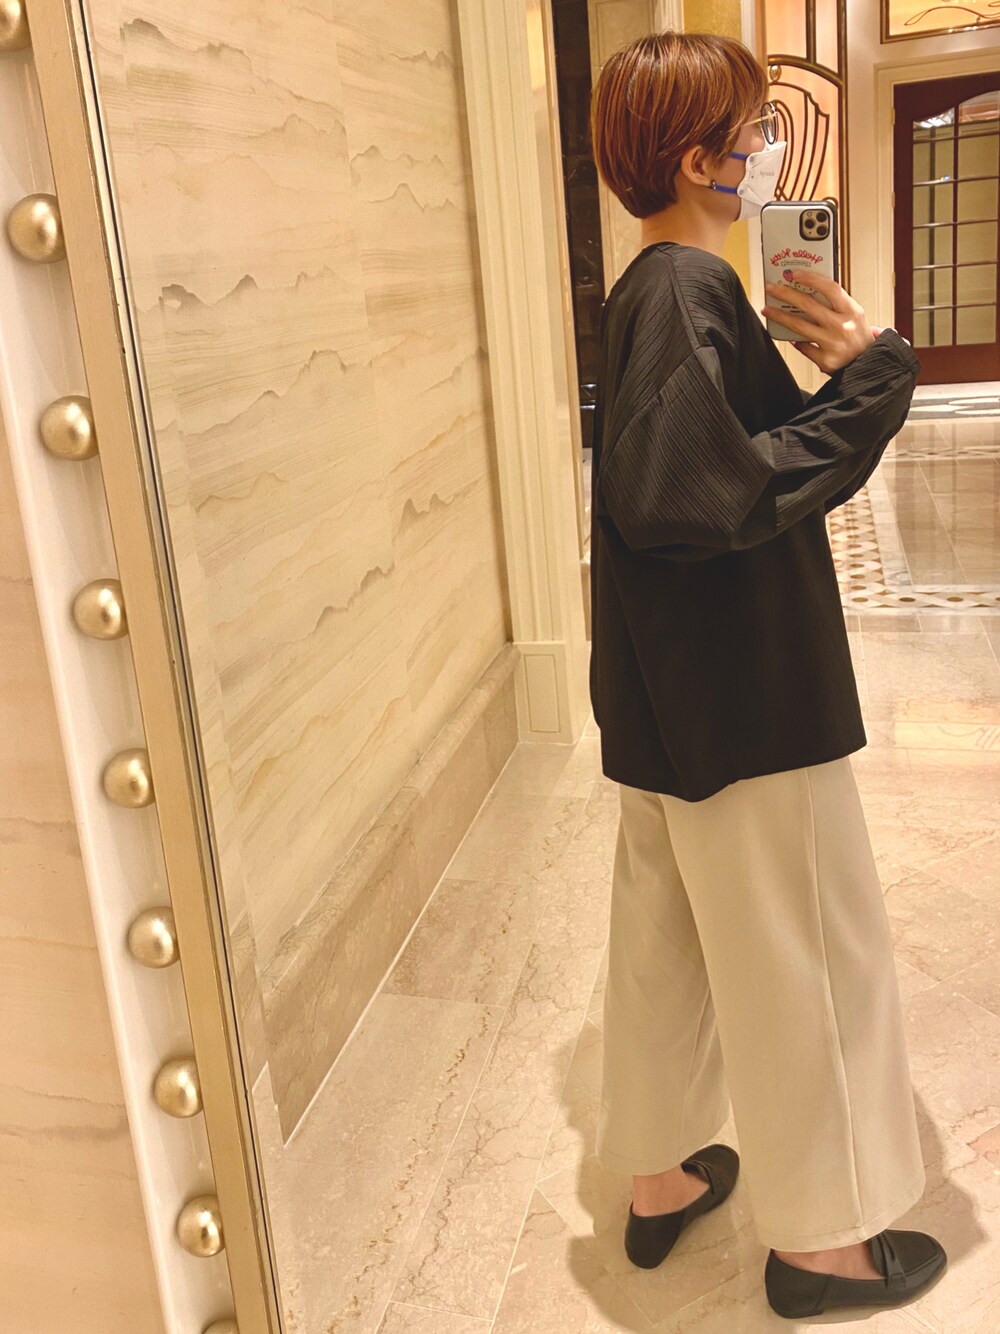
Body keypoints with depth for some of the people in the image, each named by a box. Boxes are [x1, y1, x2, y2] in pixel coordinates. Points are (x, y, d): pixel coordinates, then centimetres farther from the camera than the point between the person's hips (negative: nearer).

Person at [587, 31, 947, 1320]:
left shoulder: (650, 289, 11)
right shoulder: (690, 293, -19)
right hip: (745, 696, -10)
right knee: (805, 954, 6)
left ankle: (661, 1176, 36)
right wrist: (870, 380, -21)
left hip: (666, 697, 10)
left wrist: (845, 377, 0)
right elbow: (695, 495, -29)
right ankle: (817, 1235, 25)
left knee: (664, 935, 18)